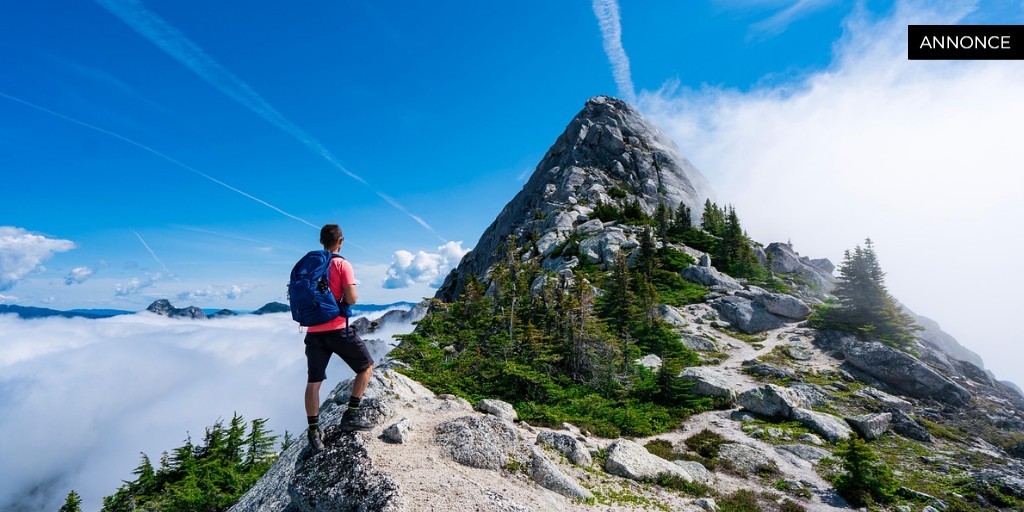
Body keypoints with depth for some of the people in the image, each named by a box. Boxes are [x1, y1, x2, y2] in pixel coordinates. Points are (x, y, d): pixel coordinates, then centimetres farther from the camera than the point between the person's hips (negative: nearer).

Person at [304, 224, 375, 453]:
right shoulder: (342, 264, -9)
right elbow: (351, 299, -16)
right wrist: (354, 295, 5)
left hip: (314, 331, 6)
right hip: (337, 329, -5)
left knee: (313, 381, 11)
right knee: (367, 366, 12)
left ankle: (314, 432, 17)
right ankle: (350, 417, 9)